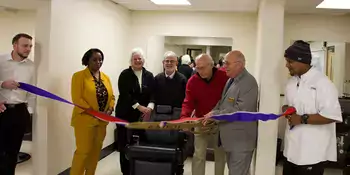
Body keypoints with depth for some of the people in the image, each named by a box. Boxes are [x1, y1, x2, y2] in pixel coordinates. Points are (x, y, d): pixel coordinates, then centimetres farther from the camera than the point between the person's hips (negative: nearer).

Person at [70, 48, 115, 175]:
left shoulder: (106, 78, 12)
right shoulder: (79, 76, -6)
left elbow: (111, 96, 14)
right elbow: (77, 99, -14)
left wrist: (110, 109, -5)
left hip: (102, 121, 6)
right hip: (85, 120, -6)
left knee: (96, 151, 12)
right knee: (83, 151, -5)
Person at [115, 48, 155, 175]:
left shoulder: (149, 76, 9)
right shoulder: (125, 75, 0)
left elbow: (153, 93, 2)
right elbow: (124, 94, -11)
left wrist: (150, 107, -16)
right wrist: (139, 107, -19)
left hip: (143, 115, 2)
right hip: (126, 114, -2)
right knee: (125, 144, 1)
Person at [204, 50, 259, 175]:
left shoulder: (249, 82, -20)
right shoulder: (231, 80, 8)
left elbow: (240, 110, -27)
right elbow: (223, 101, 14)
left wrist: (215, 114, -19)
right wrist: (212, 114, -3)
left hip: (241, 140, -9)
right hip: (231, 137, 9)